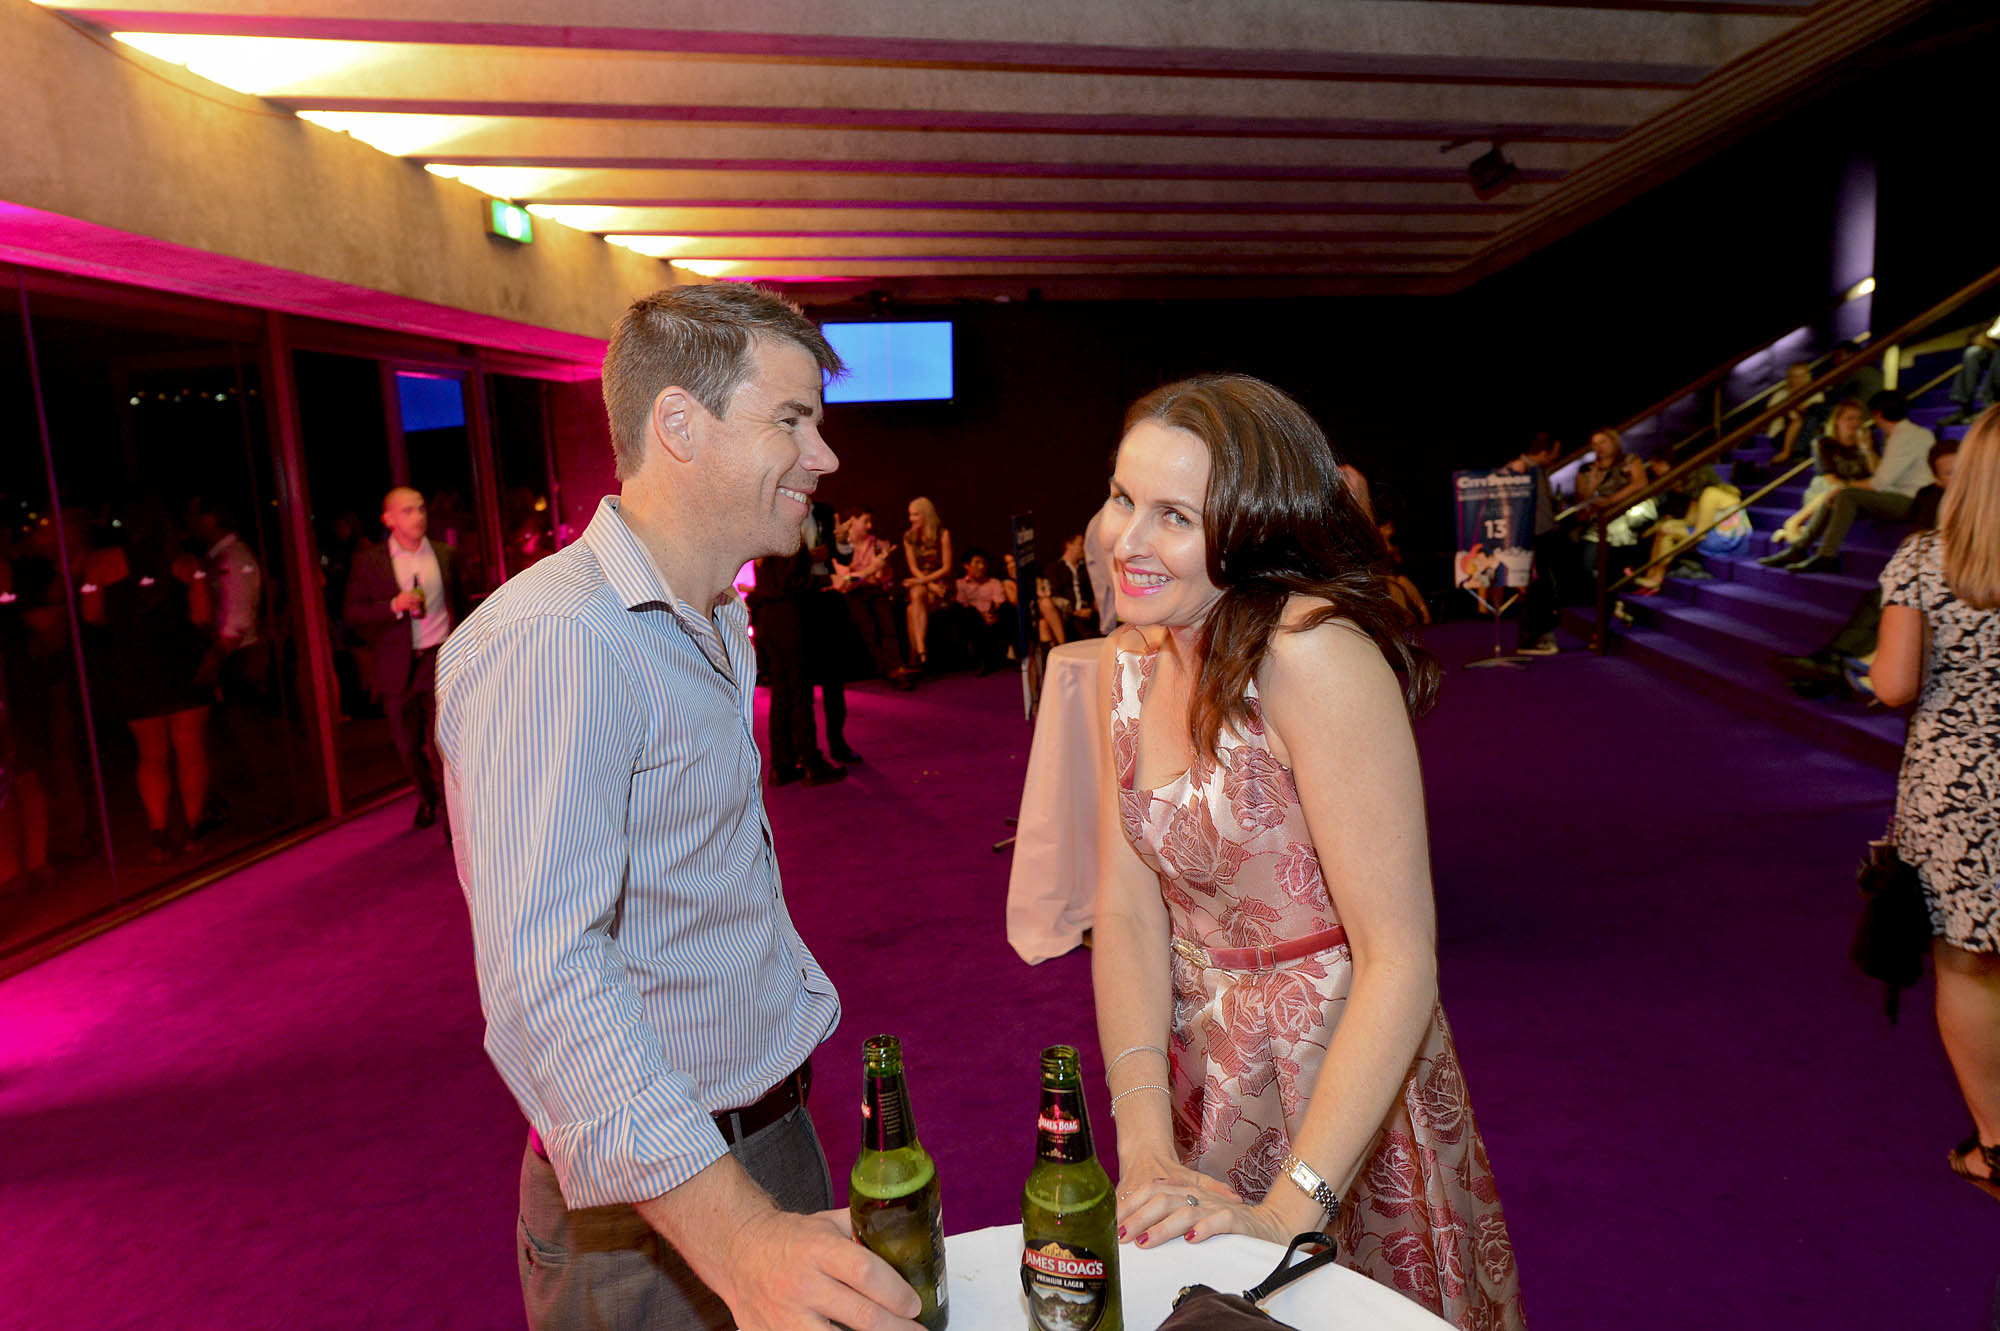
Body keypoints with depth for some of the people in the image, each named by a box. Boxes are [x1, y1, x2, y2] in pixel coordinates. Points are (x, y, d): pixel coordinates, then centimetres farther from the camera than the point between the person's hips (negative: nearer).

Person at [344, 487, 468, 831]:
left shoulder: (445, 555, 6)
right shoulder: (369, 561, 0)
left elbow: (459, 603, 16)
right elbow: (352, 612, -3)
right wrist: (394, 606, -19)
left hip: (440, 660, -1)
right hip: (398, 667, 1)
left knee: (443, 742, -7)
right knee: (407, 745, 11)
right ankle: (426, 798, 36)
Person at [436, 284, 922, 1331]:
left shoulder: (716, 625, 9)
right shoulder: (553, 642, -25)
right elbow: (548, 980, -33)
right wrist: (736, 1236, -39)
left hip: (774, 1130, 9)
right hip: (658, 1206, -8)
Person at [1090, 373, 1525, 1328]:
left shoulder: (1313, 656, -27)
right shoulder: (1132, 659, -5)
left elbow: (1399, 963, -26)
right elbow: (1126, 910, -9)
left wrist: (1290, 1207, -27)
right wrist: (1145, 1148, -19)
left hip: (1345, 1079, -6)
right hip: (1203, 1070, 6)